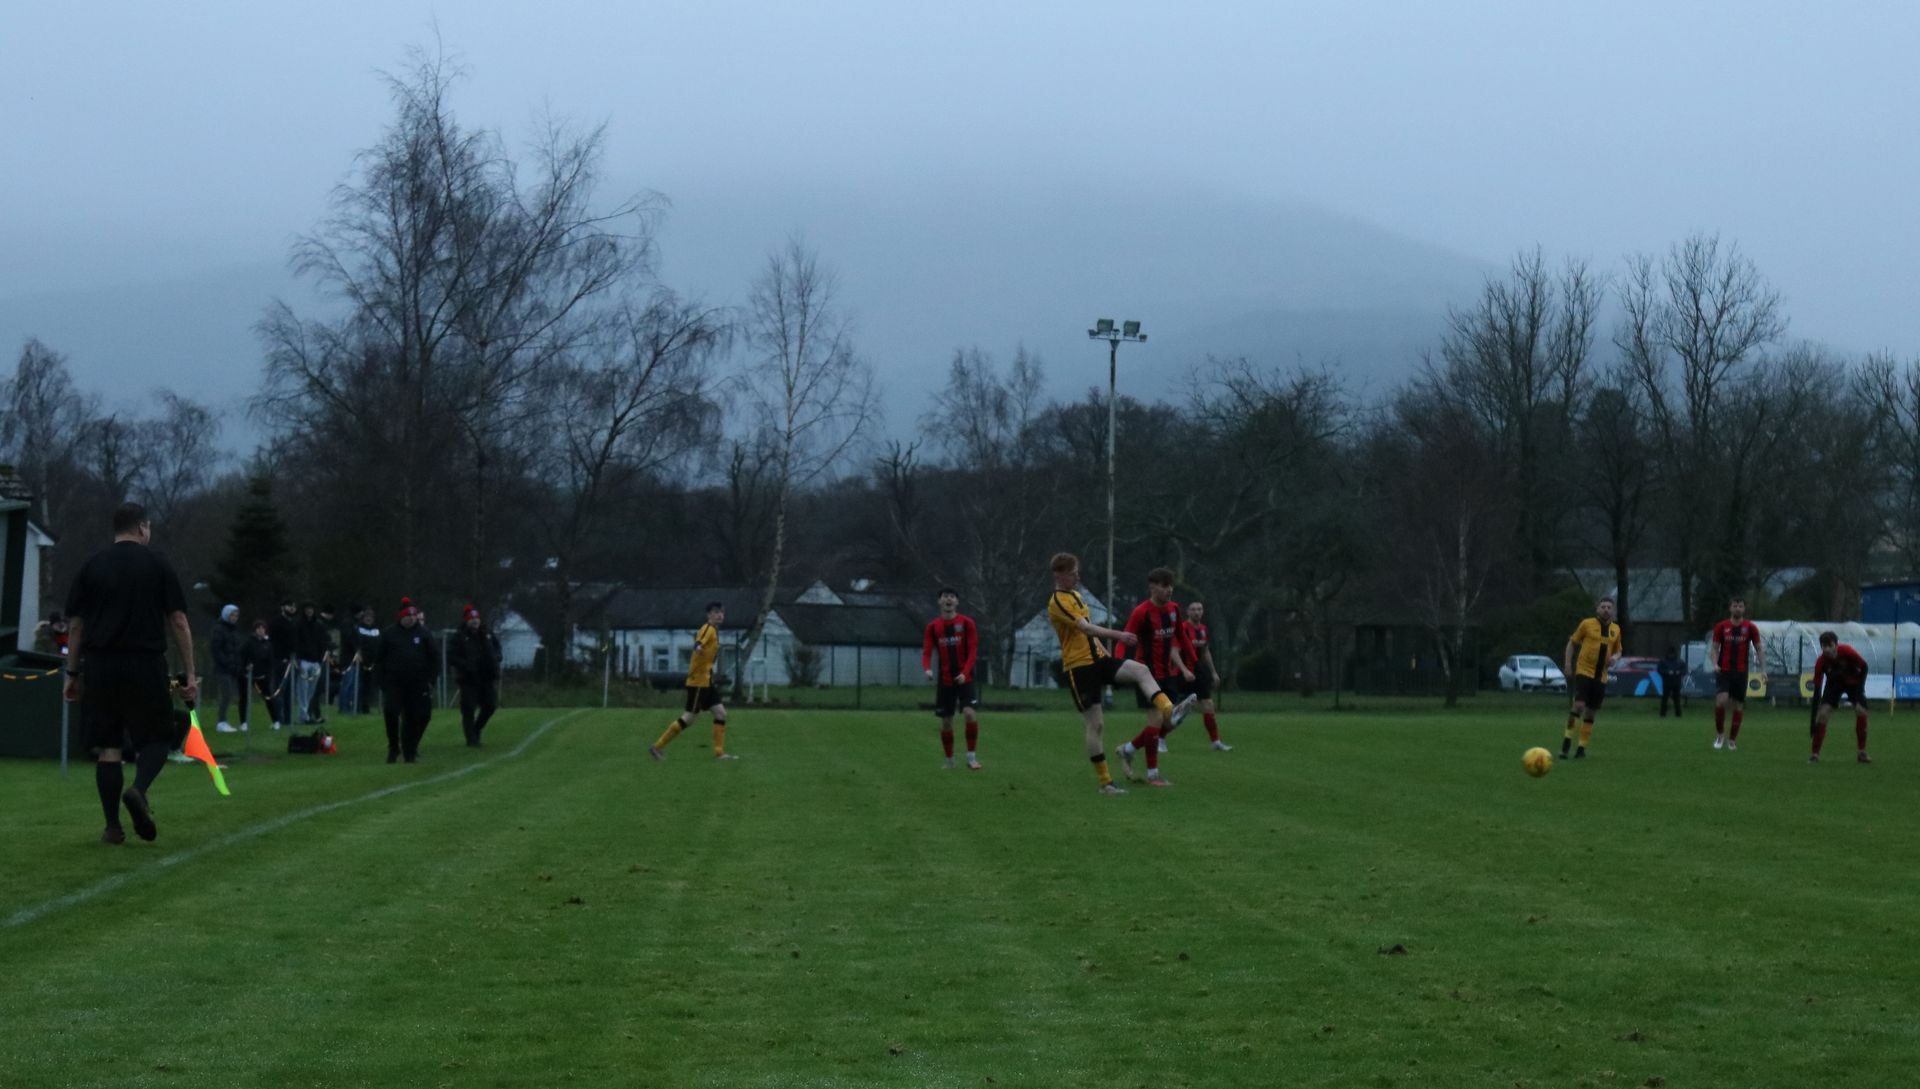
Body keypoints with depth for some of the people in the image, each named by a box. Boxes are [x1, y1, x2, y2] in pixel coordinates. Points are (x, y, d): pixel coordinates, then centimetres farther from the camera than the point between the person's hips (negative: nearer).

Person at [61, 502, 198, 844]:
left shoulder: (91, 566, 8)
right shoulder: (157, 565, 3)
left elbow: (75, 625, 8)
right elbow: (178, 622, 0)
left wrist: (73, 673, 16)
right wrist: (190, 675, 3)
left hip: (100, 665, 2)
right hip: (146, 666, -2)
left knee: (108, 746, 7)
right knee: (157, 738, 8)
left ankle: (113, 826, 4)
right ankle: (138, 790, -20)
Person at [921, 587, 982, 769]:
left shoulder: (967, 623, -1)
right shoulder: (932, 626, 5)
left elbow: (972, 651, -6)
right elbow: (927, 651, -2)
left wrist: (965, 673, -20)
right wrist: (927, 669, -23)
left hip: (964, 679, -2)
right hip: (945, 680, 2)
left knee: (971, 714, -20)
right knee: (946, 722, 5)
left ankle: (972, 757, -10)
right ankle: (949, 761, 21)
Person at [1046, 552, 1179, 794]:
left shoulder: (1076, 595, 15)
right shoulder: (1058, 602, -14)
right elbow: (1086, 628, -28)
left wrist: (1103, 651, 20)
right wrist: (1117, 635, -38)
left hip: (1098, 659, 8)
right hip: (1079, 667, -8)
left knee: (1141, 670, -17)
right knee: (1096, 724, -6)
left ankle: (1167, 710, -37)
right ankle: (1105, 782, 1)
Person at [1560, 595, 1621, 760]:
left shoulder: (1616, 629, 9)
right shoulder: (1587, 624, -2)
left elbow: (1618, 651, 21)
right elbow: (1572, 643, 5)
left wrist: (1614, 657, -2)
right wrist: (1568, 664, -3)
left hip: (1601, 677, 4)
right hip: (1584, 672, -4)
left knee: (1590, 712, 8)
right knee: (1579, 705, -20)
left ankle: (1582, 748, 15)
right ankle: (1567, 741, -9)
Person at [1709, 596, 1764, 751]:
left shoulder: (1750, 627, 2)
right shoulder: (1721, 626, 2)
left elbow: (1759, 649, 7)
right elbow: (1714, 647, 6)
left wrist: (1763, 669, -3)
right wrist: (1715, 664, -12)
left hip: (1741, 672, 1)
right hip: (1724, 670, -1)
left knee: (1739, 705, 3)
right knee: (1721, 700, -20)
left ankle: (1732, 740, 15)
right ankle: (1720, 733, -2)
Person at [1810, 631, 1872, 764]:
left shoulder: (1847, 652, -34)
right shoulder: (1821, 662, -30)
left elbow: (1863, 666, -15)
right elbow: (1816, 690, -28)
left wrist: (1860, 686, -22)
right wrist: (1813, 722, -30)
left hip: (1853, 681, 0)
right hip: (1834, 683, 0)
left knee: (1861, 710, -18)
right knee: (1823, 712, -17)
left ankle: (1862, 753, -1)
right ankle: (1815, 754, -10)